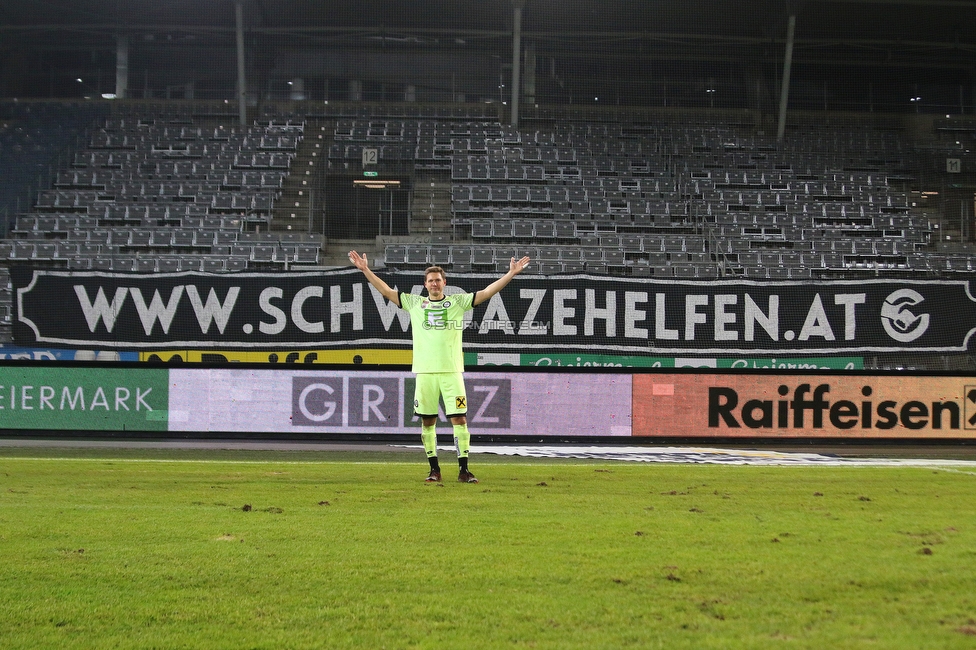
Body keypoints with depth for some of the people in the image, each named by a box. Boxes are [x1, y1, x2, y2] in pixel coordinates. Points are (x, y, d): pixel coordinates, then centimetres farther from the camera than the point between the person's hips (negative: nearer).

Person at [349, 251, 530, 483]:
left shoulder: (458, 301, 9)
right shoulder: (414, 303, 11)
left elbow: (486, 292, 5)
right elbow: (386, 291, 12)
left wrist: (511, 273, -2)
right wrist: (365, 270, 7)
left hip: (452, 371, -1)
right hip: (425, 372, 1)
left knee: (459, 419, -6)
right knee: (427, 421, 4)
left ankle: (463, 469, 0)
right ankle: (434, 469, 14)